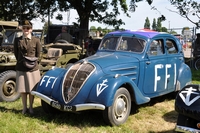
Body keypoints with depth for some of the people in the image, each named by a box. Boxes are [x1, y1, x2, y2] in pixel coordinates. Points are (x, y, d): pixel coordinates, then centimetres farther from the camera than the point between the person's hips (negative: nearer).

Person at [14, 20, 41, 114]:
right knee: (22, 89, 7)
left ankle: (30, 107, 20)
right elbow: (16, 53, 9)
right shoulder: (17, 40, 5)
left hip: (33, 68, -1)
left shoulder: (36, 41, 1)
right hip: (21, 68, 1)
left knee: (32, 89, 6)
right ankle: (24, 108, 21)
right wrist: (21, 62, 1)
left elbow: (38, 55, 3)